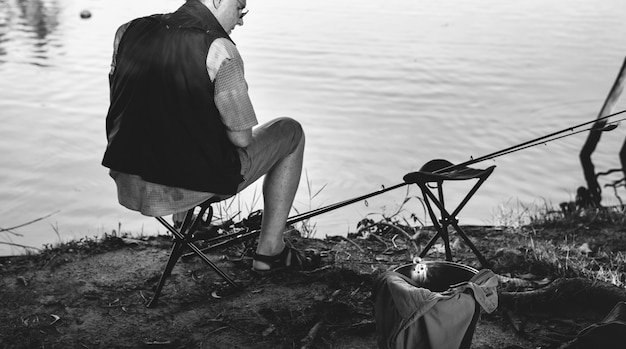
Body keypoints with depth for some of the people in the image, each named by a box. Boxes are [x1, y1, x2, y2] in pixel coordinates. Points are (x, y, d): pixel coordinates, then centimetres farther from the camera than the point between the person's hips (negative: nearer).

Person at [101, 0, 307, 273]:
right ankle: (269, 251, 20)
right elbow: (242, 138, -14)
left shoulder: (128, 31, 0)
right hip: (196, 188, -6)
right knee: (290, 132, 14)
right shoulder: (220, 50, -19)